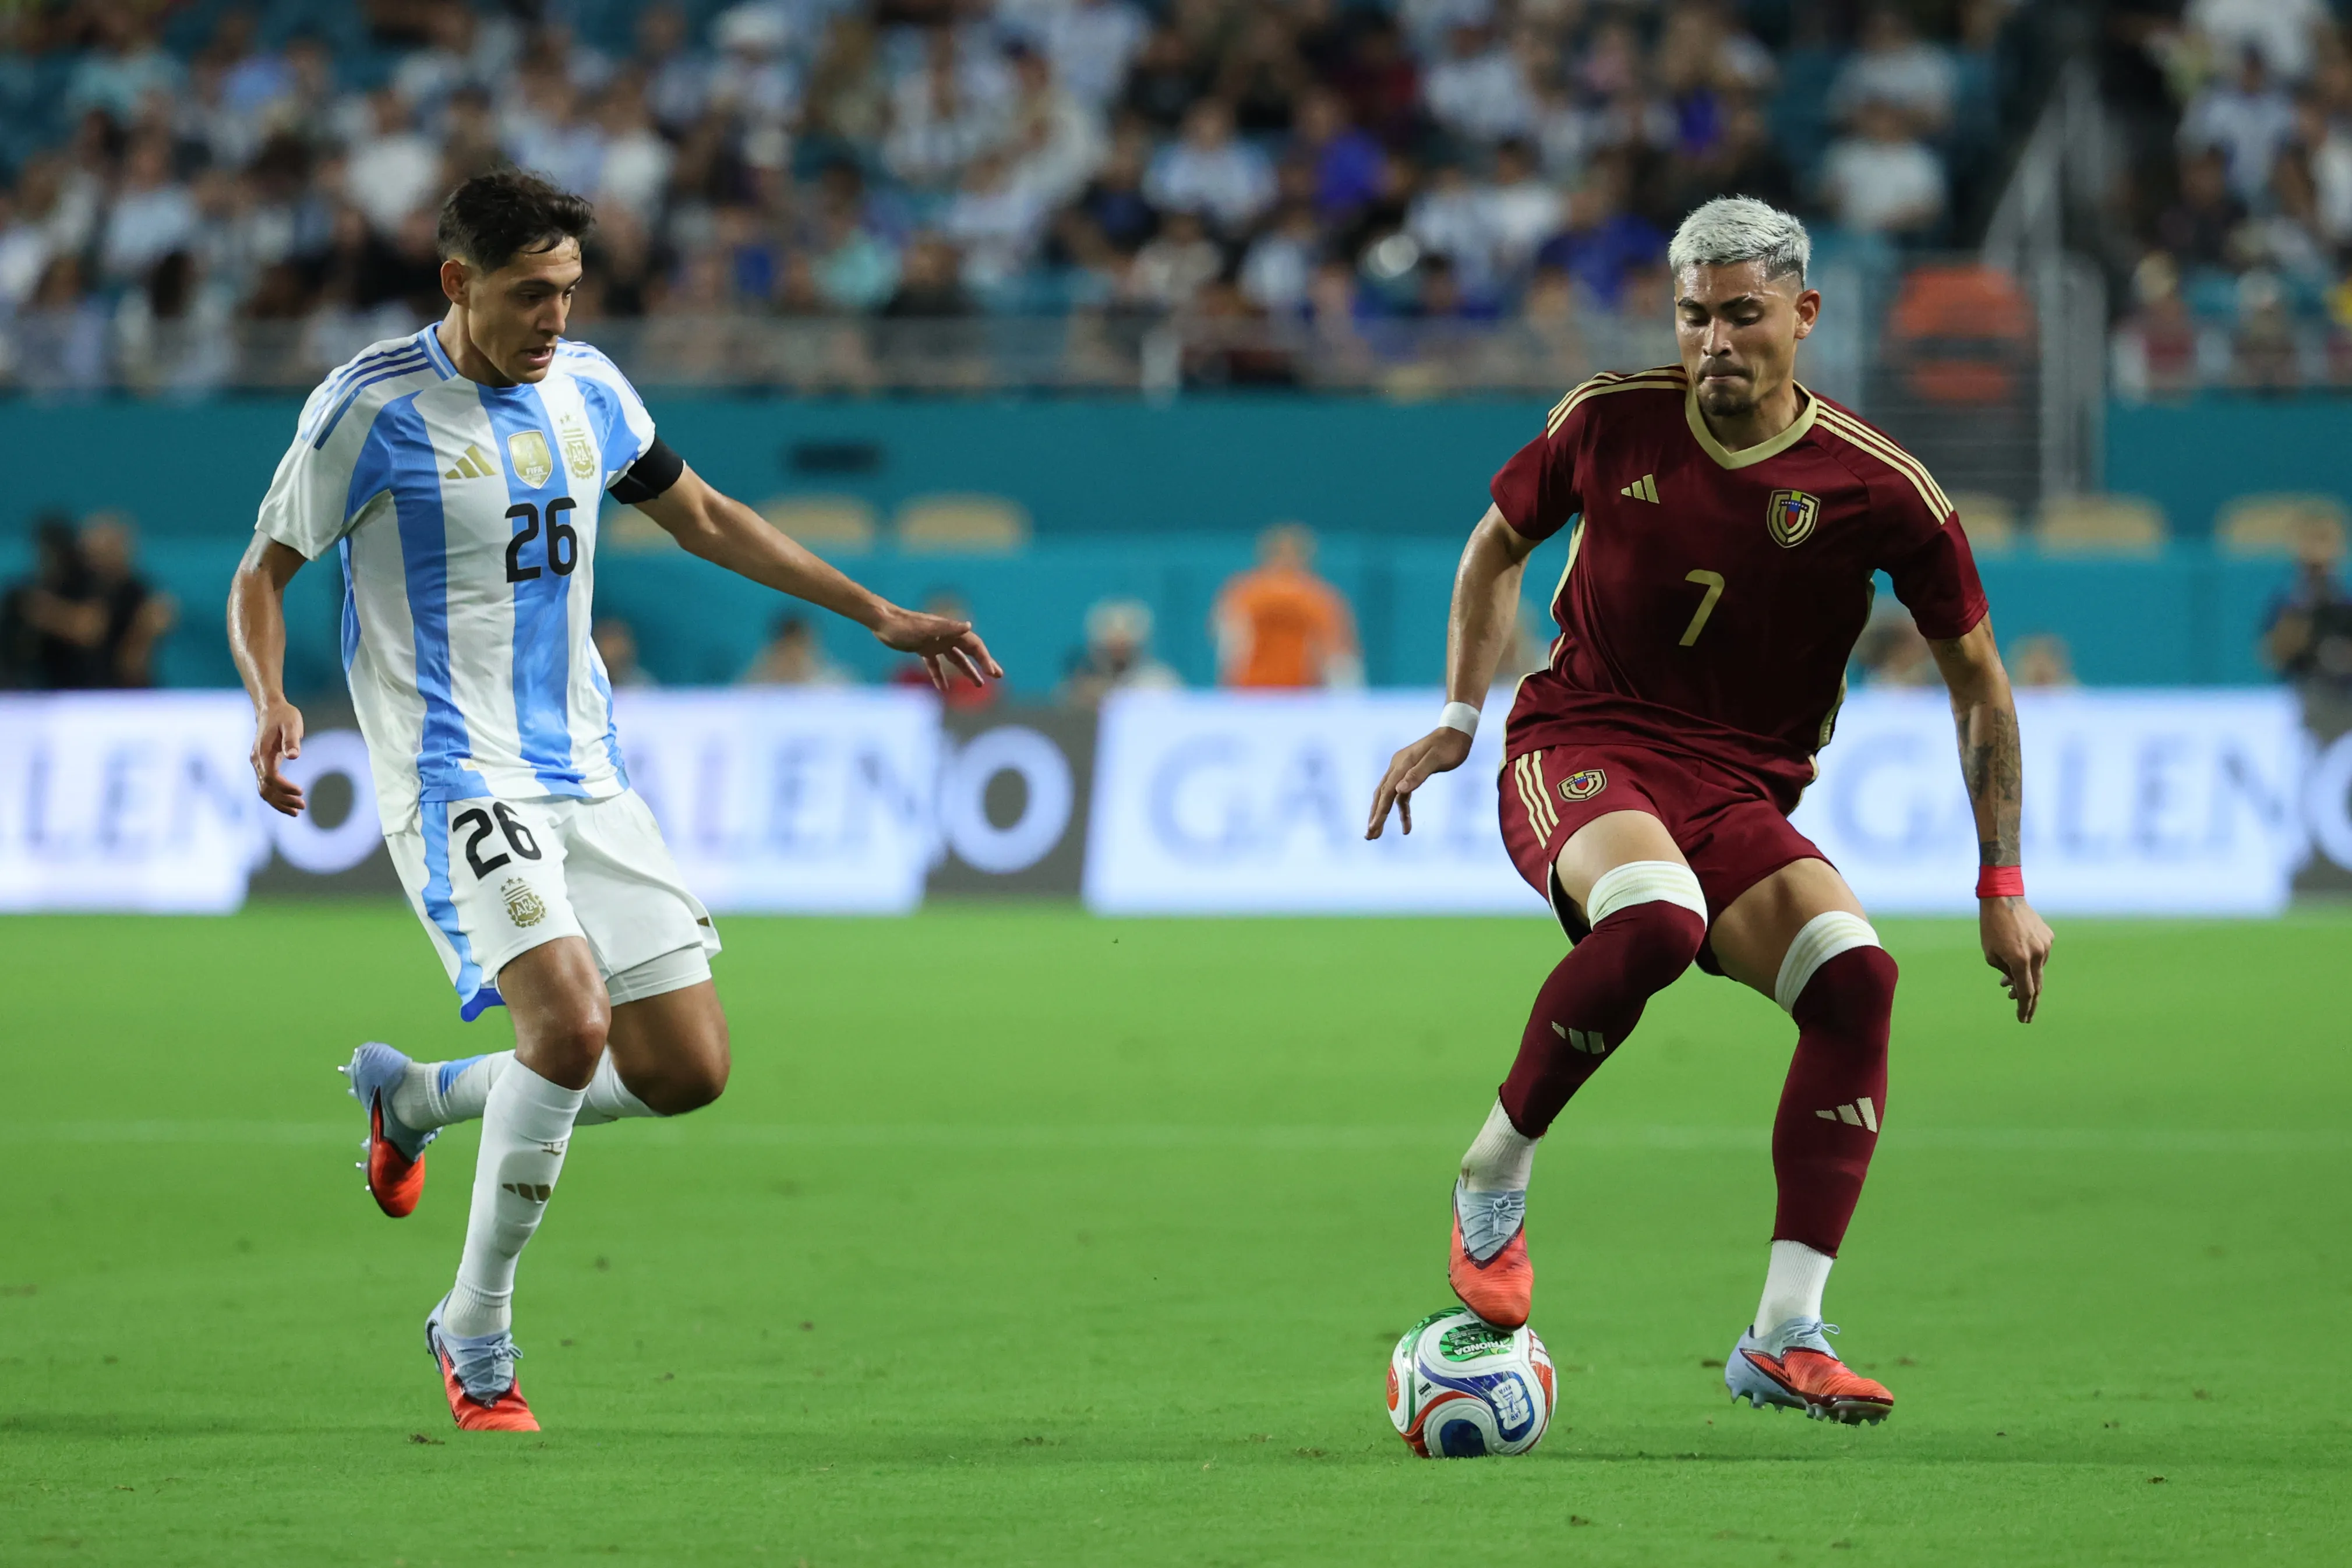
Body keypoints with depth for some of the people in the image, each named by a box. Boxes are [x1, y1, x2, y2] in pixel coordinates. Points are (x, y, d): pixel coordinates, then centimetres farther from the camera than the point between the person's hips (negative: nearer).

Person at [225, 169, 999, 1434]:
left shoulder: (585, 389, 7)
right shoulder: (371, 407, -9)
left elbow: (703, 520, 22)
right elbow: (263, 570, -1)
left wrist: (877, 615, 19)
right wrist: (270, 702, -20)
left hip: (585, 775, 6)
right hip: (454, 776, -6)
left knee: (687, 1071, 1)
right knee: (571, 1020, -26)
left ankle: (416, 1096, 25)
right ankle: (477, 1329, -9)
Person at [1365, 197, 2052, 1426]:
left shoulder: (1877, 488, -5)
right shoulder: (1610, 422, -2)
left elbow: (1976, 678, 5)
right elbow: (1497, 547, 18)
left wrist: (2003, 886, 2)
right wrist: (1458, 717, 8)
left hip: (1740, 794, 2)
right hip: (1578, 748, -2)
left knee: (1854, 975, -27)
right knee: (1654, 917, -37)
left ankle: (1785, 1337, -21)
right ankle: (1493, 1182, -14)